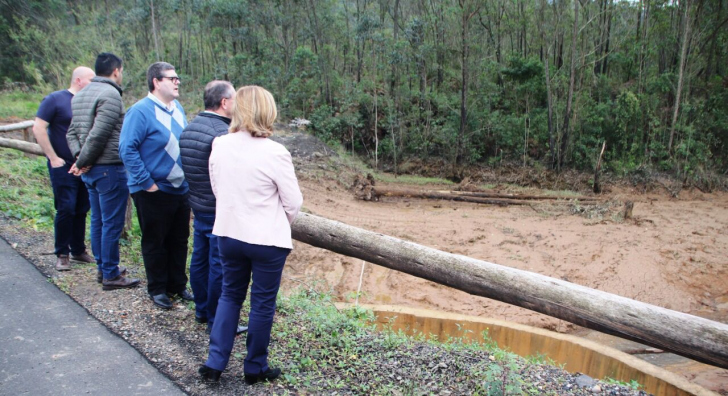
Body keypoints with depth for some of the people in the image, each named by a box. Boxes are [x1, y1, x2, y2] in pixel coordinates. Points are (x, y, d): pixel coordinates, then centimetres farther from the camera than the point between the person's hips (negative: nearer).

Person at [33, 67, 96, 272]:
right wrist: (53, 158, -12)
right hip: (64, 166, -5)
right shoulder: (55, 99, -5)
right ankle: (62, 254, 11)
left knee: (82, 210, 10)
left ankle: (78, 250, 23)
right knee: (66, 209, -3)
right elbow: (38, 128, -9)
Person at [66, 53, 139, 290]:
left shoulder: (81, 95, 15)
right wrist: (83, 161, -11)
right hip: (110, 170, -9)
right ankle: (111, 275, 7)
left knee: (98, 220, 16)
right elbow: (98, 135, -22)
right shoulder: (110, 94, -15)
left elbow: (72, 132, 14)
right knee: (112, 223, -1)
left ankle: (103, 268, 27)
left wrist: (80, 157, 1)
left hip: (91, 170, 9)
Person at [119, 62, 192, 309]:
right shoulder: (141, 111, -16)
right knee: (155, 243, 9)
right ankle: (157, 289, 24)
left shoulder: (177, 108, 7)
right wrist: (146, 182, -20)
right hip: (154, 193, -7)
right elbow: (127, 149, -20)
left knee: (179, 241, 16)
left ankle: (178, 284, 31)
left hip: (181, 189, 7)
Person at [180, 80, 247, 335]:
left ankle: (201, 310, 33)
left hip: (198, 206, 9)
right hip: (220, 211, -9)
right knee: (219, 266, 1)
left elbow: (187, 168, 13)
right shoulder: (222, 134, -22)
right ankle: (217, 321, 12)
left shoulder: (189, 129, 7)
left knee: (200, 259, 18)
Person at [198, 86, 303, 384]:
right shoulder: (275, 153, -19)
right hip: (267, 239, -5)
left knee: (230, 296, 21)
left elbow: (216, 188, 8)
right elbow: (293, 202, -11)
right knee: (262, 303, 11)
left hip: (228, 234, 5)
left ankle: (215, 363, 22)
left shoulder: (219, 145, -5)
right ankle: (255, 369, 25)